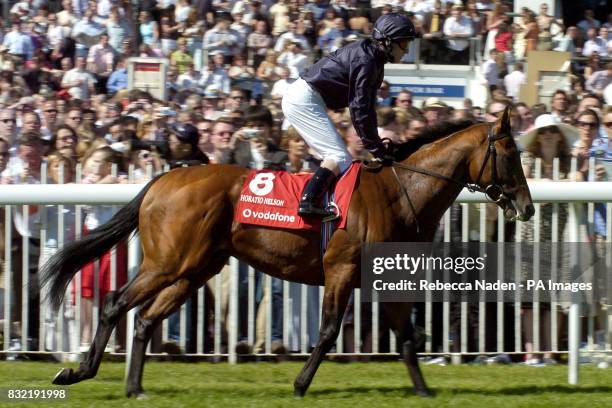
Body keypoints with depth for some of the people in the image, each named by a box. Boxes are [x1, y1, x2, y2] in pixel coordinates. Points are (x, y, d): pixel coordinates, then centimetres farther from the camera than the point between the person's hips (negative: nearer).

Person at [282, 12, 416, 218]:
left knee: (341, 159, 11)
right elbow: (359, 109, -22)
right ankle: (308, 201, -28)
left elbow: (367, 108, 15)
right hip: (304, 100, -11)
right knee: (340, 157, -17)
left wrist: (377, 145, 8)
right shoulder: (365, 61, -19)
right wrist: (377, 149, -18)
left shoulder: (373, 60, 12)